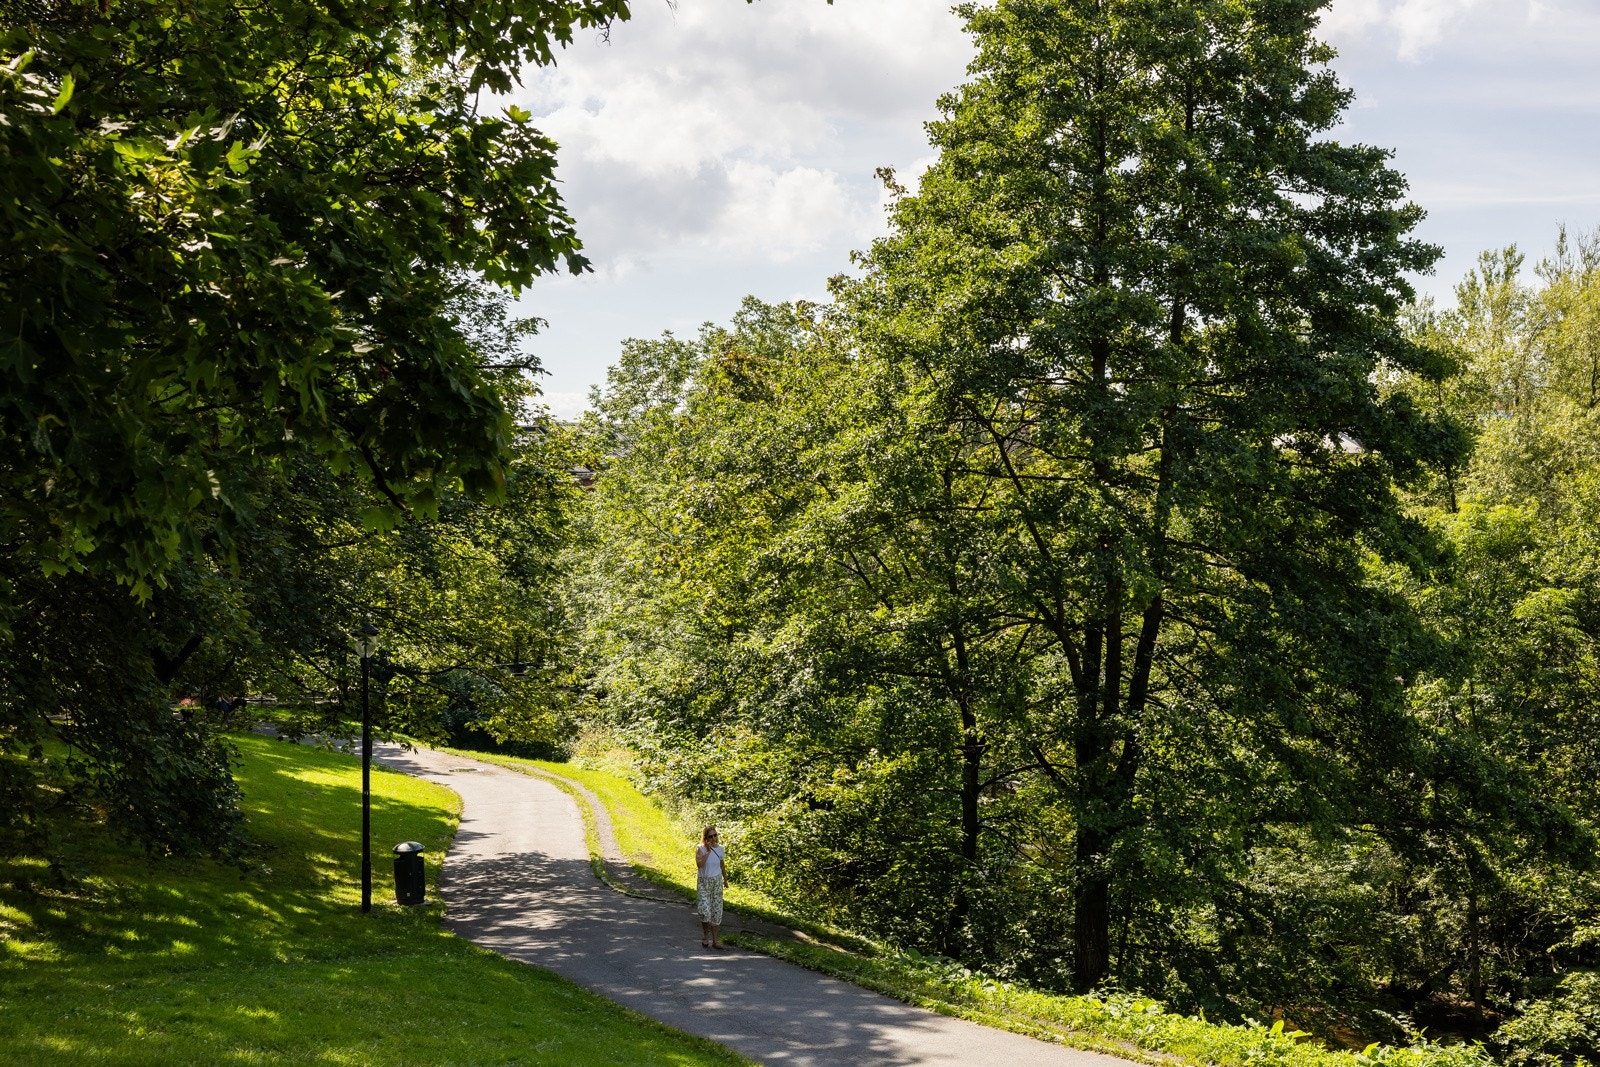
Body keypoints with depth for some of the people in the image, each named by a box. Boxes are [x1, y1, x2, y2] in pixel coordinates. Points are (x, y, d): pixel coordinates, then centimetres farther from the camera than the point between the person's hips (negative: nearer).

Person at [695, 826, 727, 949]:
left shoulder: (720, 849, 2)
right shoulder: (700, 849, -9)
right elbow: (699, 864, -24)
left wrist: (725, 879, 25)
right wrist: (708, 851, -25)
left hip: (717, 881, 3)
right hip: (704, 882, -3)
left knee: (716, 911, 3)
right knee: (705, 910, -14)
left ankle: (715, 940, 10)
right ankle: (705, 936, 9)